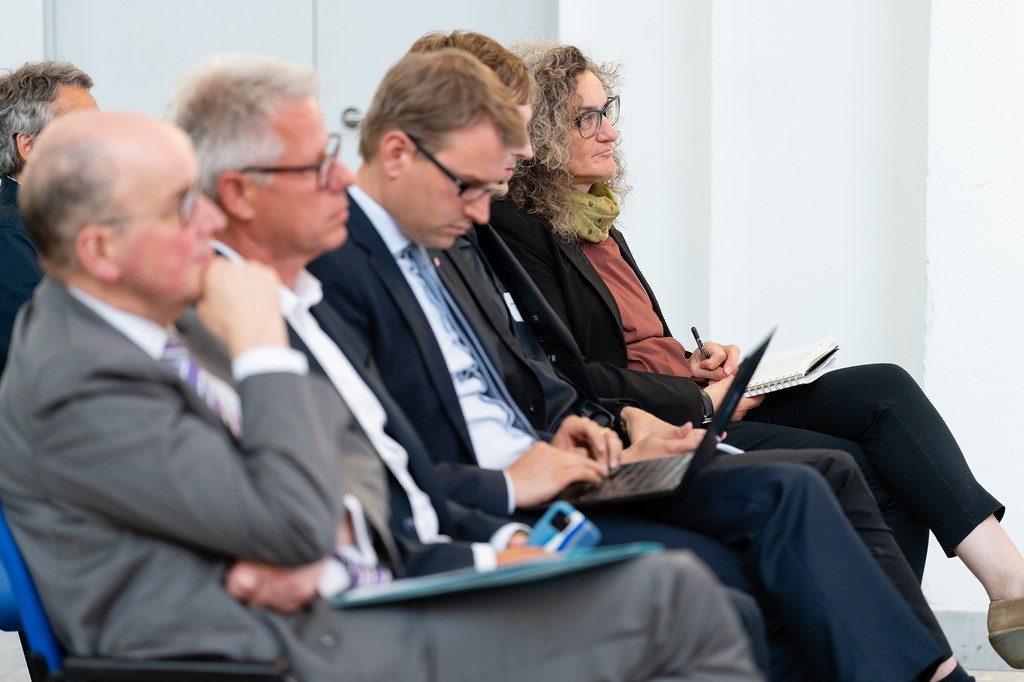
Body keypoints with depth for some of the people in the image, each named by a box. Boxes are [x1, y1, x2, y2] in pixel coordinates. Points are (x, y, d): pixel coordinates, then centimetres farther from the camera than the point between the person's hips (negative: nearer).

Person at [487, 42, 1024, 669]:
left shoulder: (595, 223, 19)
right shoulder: (522, 233, -10)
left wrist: (695, 365, 5)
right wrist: (699, 396, -13)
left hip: (696, 406, 9)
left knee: (886, 391, -11)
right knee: (868, 469, -21)